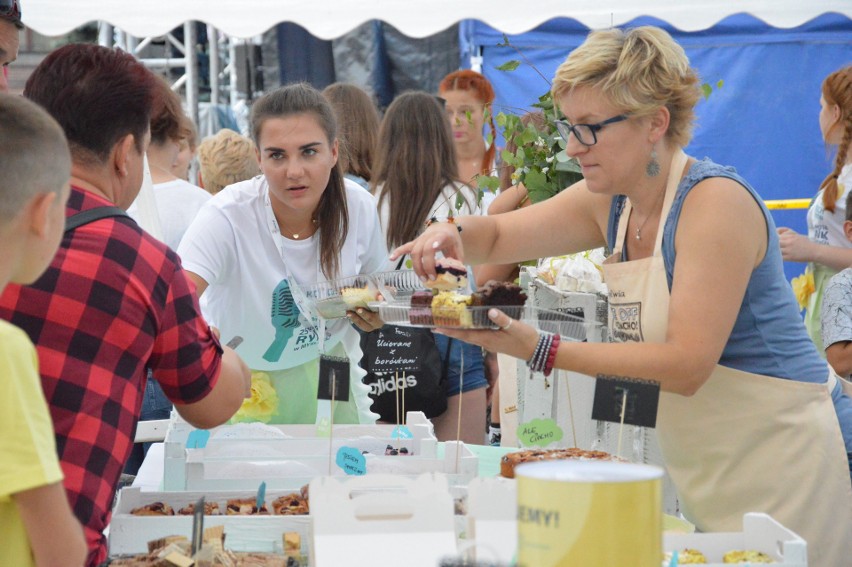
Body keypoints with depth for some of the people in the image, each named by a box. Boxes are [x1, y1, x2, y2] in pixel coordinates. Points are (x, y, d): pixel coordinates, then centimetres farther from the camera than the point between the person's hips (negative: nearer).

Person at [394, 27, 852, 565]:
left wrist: (543, 350, -27)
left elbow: (685, 364, -25)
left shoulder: (717, 202, -20)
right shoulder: (611, 202, 5)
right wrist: (450, 233, -10)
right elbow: (496, 236, 15)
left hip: (785, 456, -8)